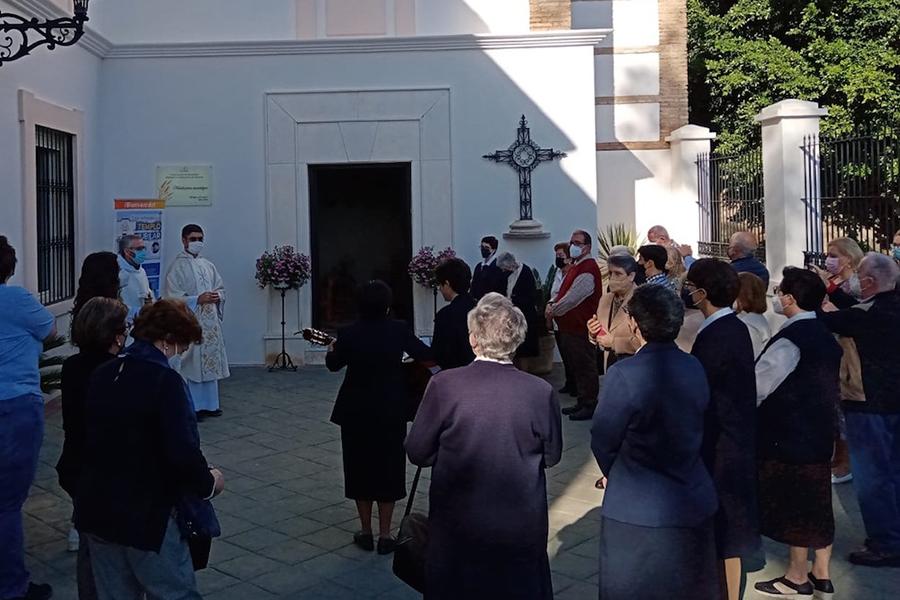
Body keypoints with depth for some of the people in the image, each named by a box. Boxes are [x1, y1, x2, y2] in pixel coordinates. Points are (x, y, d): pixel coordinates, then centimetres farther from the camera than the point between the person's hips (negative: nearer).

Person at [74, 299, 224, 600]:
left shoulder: (101, 374, 4)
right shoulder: (165, 380, -18)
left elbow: (91, 438, 14)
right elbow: (183, 451, -24)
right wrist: (208, 482, -5)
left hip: (94, 511, 7)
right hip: (145, 516, -7)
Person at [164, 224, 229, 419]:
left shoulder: (208, 265, 12)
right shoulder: (178, 266, -6)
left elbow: (221, 287, 18)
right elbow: (173, 296, -12)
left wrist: (218, 296, -4)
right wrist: (198, 300, -19)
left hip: (210, 321, 6)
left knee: (210, 361, 10)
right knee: (192, 363, -4)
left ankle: (209, 404, 20)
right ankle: (192, 407, 4)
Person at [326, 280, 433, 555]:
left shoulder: (349, 333, -11)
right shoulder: (399, 330, -12)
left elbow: (333, 365, 6)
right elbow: (425, 355, 1)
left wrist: (332, 349, 27)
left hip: (357, 413, 0)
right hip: (391, 412, 0)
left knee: (360, 469, 14)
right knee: (388, 469, 12)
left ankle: (366, 532, 21)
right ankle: (385, 535, 15)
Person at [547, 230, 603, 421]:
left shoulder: (588, 269, -18)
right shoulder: (575, 267, 16)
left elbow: (572, 298, -22)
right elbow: (562, 291, 19)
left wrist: (553, 310, -11)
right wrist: (552, 303, 1)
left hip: (581, 328, -10)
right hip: (570, 326, 10)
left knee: (585, 366, -1)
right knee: (577, 366, 17)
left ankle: (590, 405, 7)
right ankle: (582, 402, 26)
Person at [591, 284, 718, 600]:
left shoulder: (624, 374, -21)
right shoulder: (695, 368, -3)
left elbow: (603, 440, -11)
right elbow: (691, 428, 6)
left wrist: (614, 473, 9)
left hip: (638, 512, -5)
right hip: (694, 507, 6)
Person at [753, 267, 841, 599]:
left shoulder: (789, 340, -21)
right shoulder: (824, 334, 7)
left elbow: (758, 386, -19)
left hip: (789, 434, -9)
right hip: (819, 430, 9)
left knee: (793, 505, 4)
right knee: (817, 501, 15)